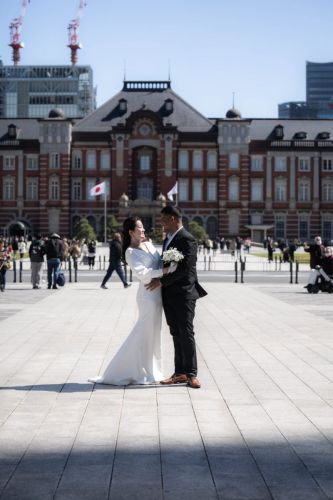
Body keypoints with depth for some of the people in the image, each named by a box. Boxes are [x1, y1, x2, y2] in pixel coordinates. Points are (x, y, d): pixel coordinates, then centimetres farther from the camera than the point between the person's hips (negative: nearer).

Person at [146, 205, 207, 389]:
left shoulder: (187, 240, -13)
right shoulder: (168, 239, 16)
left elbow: (184, 268, -20)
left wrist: (161, 281, -18)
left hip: (183, 294, -9)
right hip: (169, 295, 9)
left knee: (186, 333, -5)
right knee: (176, 334, 10)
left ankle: (191, 374, 2)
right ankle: (180, 373, 14)